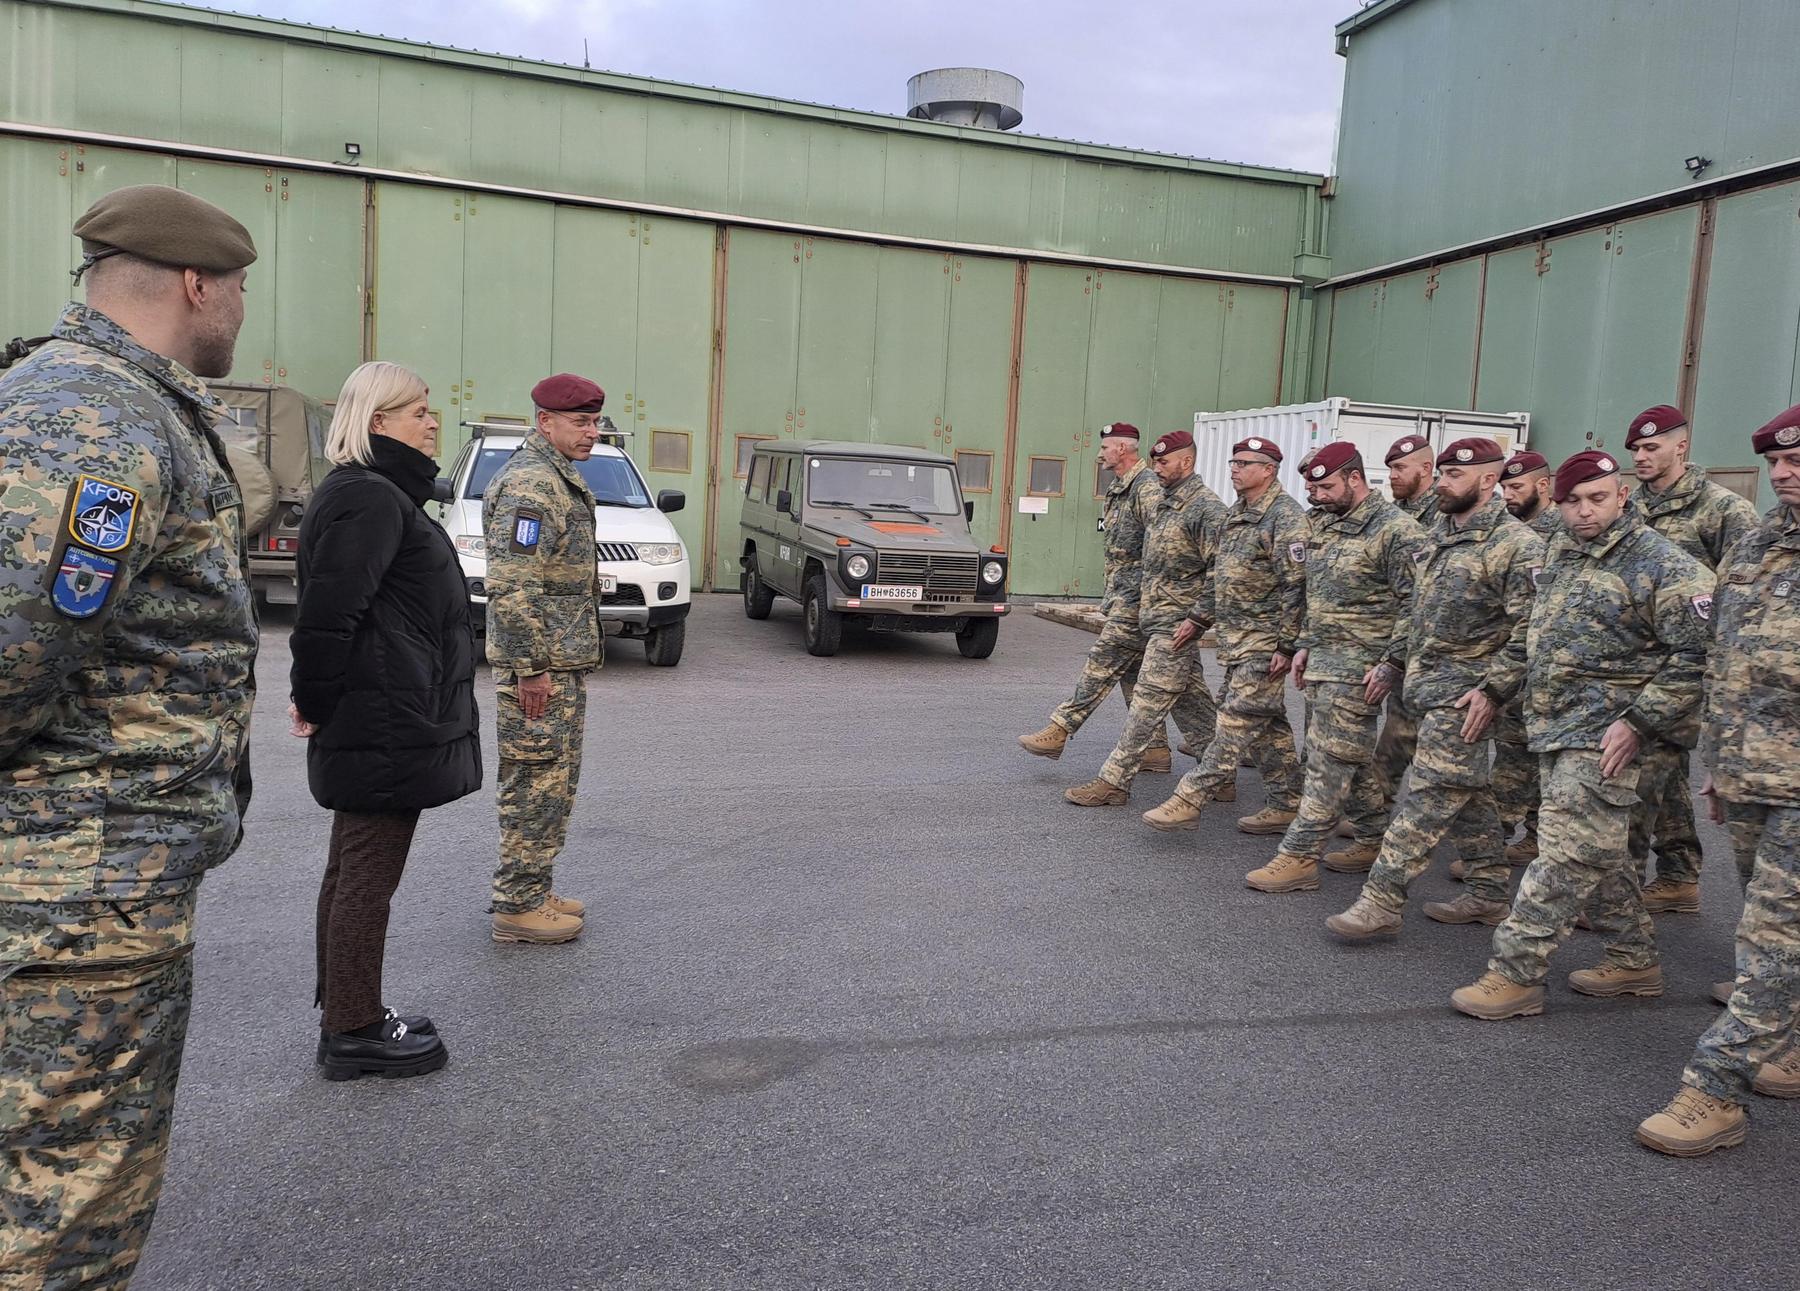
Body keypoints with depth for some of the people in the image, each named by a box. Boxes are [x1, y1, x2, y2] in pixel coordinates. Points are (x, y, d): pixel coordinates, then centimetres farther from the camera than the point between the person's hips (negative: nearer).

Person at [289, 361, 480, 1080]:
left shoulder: (379, 494, 17)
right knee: (368, 879, 0)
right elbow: (327, 612, -24)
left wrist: (319, 702, 18)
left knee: (353, 873, 17)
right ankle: (354, 1033, 12)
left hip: (374, 727, 11)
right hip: (386, 725, -11)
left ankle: (348, 1018, 29)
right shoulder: (370, 499, -17)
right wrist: (316, 704, -14)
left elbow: (329, 609, 21)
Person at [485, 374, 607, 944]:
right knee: (537, 785, -3)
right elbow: (511, 586, -24)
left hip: (565, 661, 11)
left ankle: (533, 891, 27)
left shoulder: (559, 478, 17)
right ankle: (517, 907, 7)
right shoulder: (529, 483, -17)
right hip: (540, 665, -11)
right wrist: (531, 669, -23)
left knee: (554, 783, 17)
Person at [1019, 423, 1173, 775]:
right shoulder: (1117, 489, 18)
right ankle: (1155, 748, 15)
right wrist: (1110, 594, 22)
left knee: (1103, 663, -8)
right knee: (1133, 671, 10)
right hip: (1121, 594, 10)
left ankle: (1058, 732, -7)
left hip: (1136, 597, -10)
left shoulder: (1147, 488, -14)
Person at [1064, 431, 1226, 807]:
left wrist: (1198, 619, -20)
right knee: (1189, 702, 14)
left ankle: (1114, 782, -4)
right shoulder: (1165, 502, 15)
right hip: (1156, 618, 9)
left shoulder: (1206, 508, -14)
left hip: (1176, 624, -9)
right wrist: (1145, 602, 19)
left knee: (1148, 702, -6)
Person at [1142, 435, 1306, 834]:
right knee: (1267, 724, 13)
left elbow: (1296, 585, -18)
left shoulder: (1286, 516, -13)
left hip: (1264, 640, -10)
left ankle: (1189, 799, -9)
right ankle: (1285, 805, 20)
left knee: (1237, 722, -8)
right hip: (1235, 636, 10)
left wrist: (1287, 644, -20)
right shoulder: (1236, 513, 15)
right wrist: (1197, 618, 20)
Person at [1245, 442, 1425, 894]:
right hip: (1324, 658, 9)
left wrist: (1391, 663, -19)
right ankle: (1377, 837, 29)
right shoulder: (1328, 524, 14)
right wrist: (1305, 644, 18)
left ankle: (1300, 856, -4)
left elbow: (1415, 605, -16)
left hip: (1358, 665, -9)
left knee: (1330, 758, -7)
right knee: (1348, 755, 15)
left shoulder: (1396, 530, -13)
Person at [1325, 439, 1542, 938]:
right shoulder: (1439, 534, 13)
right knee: (1469, 792, 15)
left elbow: (1529, 630, -18)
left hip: (1464, 692, -9)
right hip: (1427, 684, 9)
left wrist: (1492, 690, -20)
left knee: (1431, 794, -8)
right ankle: (1489, 895, 25)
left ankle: (1381, 901, -7)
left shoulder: (1516, 545, -13)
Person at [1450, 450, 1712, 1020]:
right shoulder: (1563, 560, 15)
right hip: (1560, 733, 9)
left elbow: (1698, 654, -17)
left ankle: (1515, 974, -5)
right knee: (1599, 853, 16)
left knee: (1566, 852, -9)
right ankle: (1634, 960, 30)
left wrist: (1638, 722, -20)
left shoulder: (1660, 564, -11)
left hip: (1614, 738, -9)